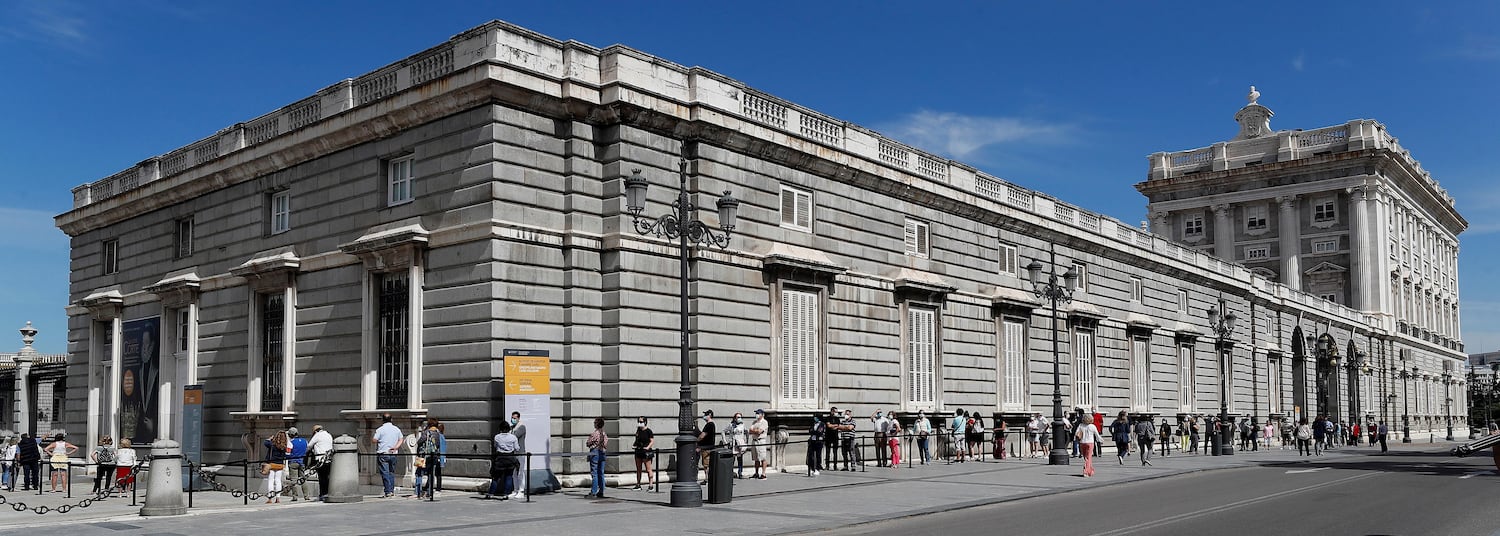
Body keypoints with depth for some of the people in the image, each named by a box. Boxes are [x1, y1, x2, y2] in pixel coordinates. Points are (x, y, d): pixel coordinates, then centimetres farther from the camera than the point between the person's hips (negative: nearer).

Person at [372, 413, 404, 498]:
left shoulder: (380, 429, -6)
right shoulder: (397, 429, 10)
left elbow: (374, 440, -8)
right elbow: (401, 440, 10)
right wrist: (396, 447, 1)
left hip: (383, 454, -5)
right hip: (393, 454, 5)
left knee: (385, 473, -4)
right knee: (391, 472, 14)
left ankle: (388, 492, -9)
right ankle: (392, 491, 15)